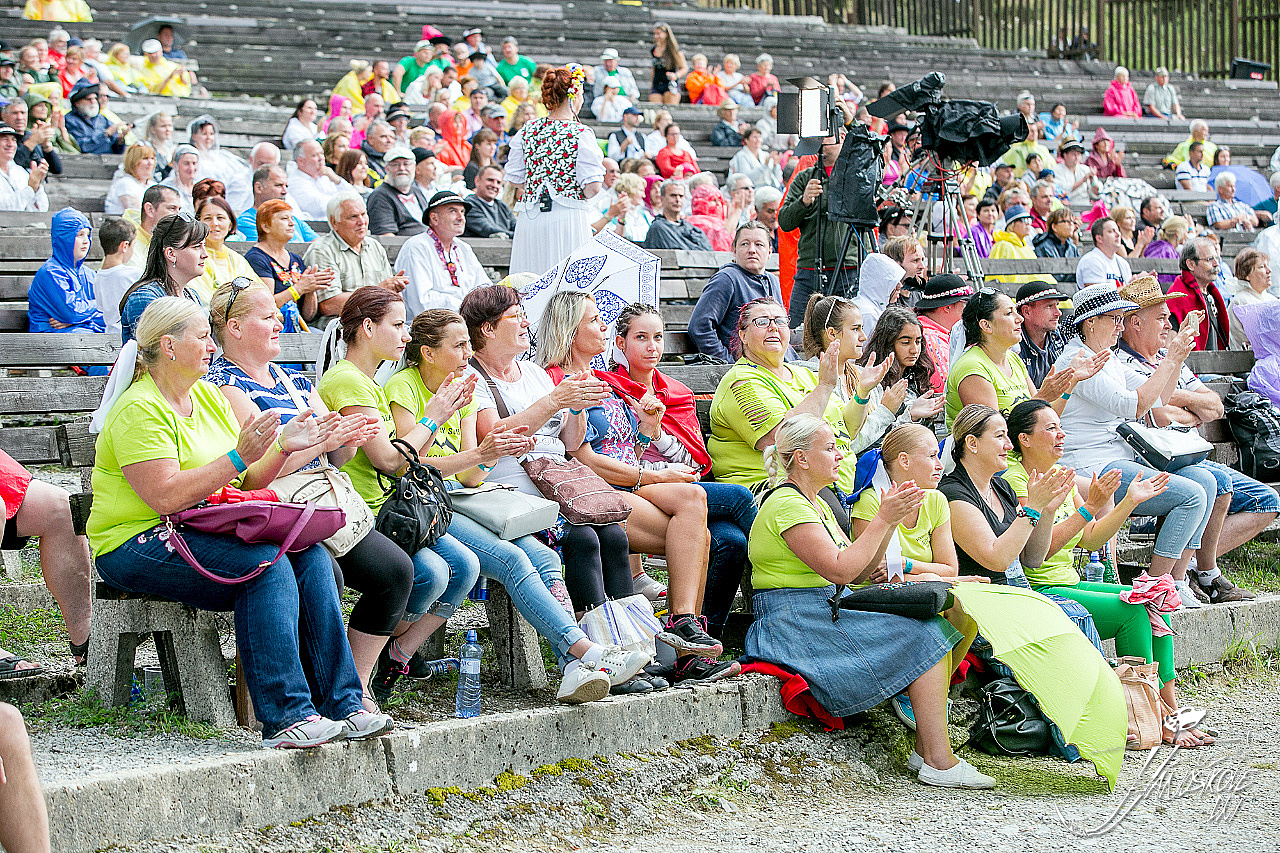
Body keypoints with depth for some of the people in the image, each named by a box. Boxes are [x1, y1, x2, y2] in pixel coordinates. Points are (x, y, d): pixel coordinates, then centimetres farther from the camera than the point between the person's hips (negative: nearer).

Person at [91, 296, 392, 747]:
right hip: (138, 546, -8)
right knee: (268, 564, -29)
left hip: (207, 534, 8)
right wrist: (239, 458, -23)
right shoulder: (139, 410, -11)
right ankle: (285, 717, -30)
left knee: (311, 556, -15)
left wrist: (283, 448, -1)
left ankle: (341, 704, -17)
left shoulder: (209, 396, 16)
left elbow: (243, 485, 15)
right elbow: (165, 497, -23)